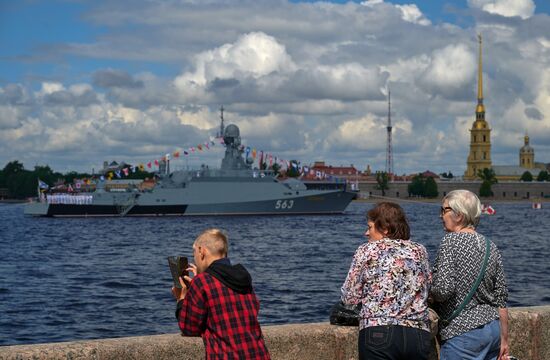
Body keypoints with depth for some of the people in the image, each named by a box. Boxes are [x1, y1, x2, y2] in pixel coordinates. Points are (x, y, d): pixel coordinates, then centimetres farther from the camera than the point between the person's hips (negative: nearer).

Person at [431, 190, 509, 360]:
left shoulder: (450, 241, -11)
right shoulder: (490, 246, 10)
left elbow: (443, 290, -22)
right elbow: (501, 298, 12)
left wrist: (429, 293, 1)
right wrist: (504, 340, 17)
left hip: (463, 333, -8)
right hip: (493, 328, 8)